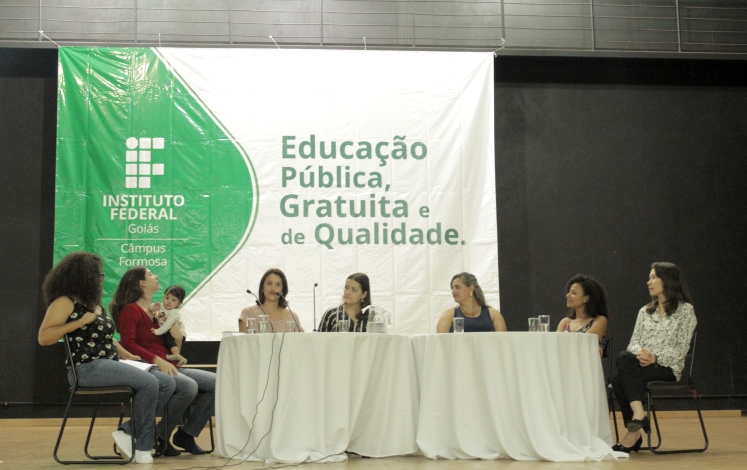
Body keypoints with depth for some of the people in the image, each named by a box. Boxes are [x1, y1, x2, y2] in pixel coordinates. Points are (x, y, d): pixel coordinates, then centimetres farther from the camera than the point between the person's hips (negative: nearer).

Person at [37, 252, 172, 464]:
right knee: (148, 383, -25)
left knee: (166, 386, -4)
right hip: (87, 368, -9)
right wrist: (79, 322, -20)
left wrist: (128, 355, 13)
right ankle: (142, 446, -11)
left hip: (109, 366, 9)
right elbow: (43, 338, -14)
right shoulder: (65, 302, -6)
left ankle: (127, 431, -2)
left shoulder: (94, 303, 19)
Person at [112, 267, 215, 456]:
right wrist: (157, 360, -22)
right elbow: (128, 344, -13)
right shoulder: (130, 310, -1)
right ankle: (161, 436, -15)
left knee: (216, 383, -8)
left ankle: (186, 434, -1)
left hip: (167, 367, 9)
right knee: (189, 386, -34)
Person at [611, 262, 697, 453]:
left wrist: (656, 357, -20)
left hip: (667, 367, -5)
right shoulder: (645, 311, 20)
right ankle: (638, 415, -32)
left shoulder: (685, 310, 4)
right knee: (625, 357, -31)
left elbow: (681, 348, -5)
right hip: (641, 364, 5)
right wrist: (639, 353, -14)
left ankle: (634, 432, -30)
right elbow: (634, 341, 11)